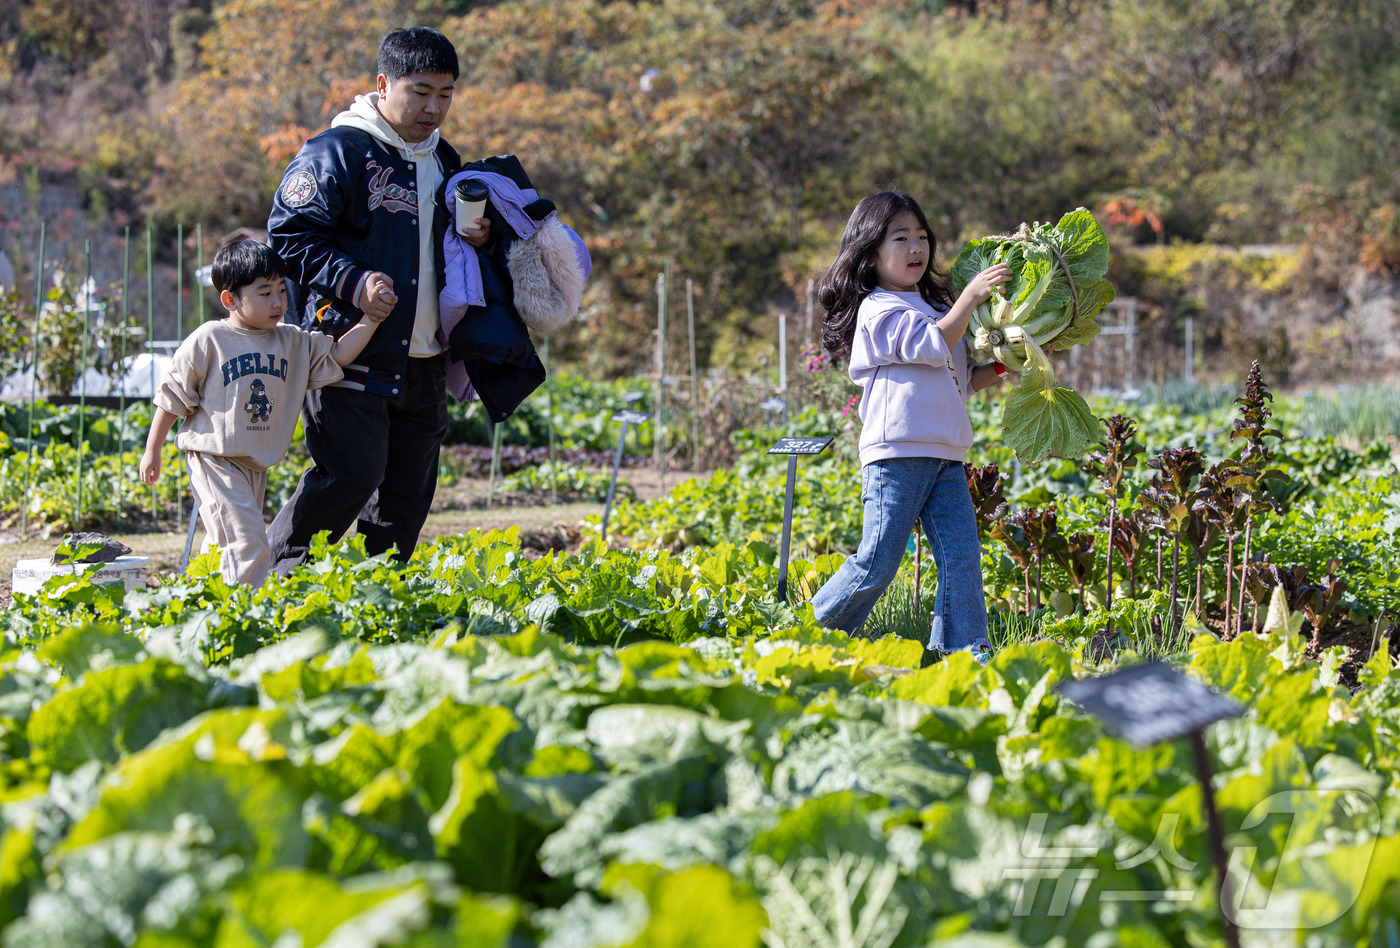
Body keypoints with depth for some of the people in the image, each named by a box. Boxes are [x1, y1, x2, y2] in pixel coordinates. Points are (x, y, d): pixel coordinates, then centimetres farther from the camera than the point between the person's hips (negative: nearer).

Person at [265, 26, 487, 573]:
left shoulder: (444, 163, 18)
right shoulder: (339, 152, -6)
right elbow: (290, 236, -9)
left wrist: (476, 240, 6)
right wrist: (353, 282, -21)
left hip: (423, 362, 7)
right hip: (352, 355, -7)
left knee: (409, 487, 7)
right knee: (350, 474, -15)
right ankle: (275, 573, 0)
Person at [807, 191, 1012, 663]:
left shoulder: (933, 305, 23)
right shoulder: (878, 310, -4)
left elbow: (962, 381, 29)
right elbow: (933, 346, -19)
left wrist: (1003, 364, 15)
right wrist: (971, 295, -20)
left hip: (945, 456, 8)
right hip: (896, 453, -8)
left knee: (962, 555, -2)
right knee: (877, 563, -8)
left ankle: (961, 652, -1)